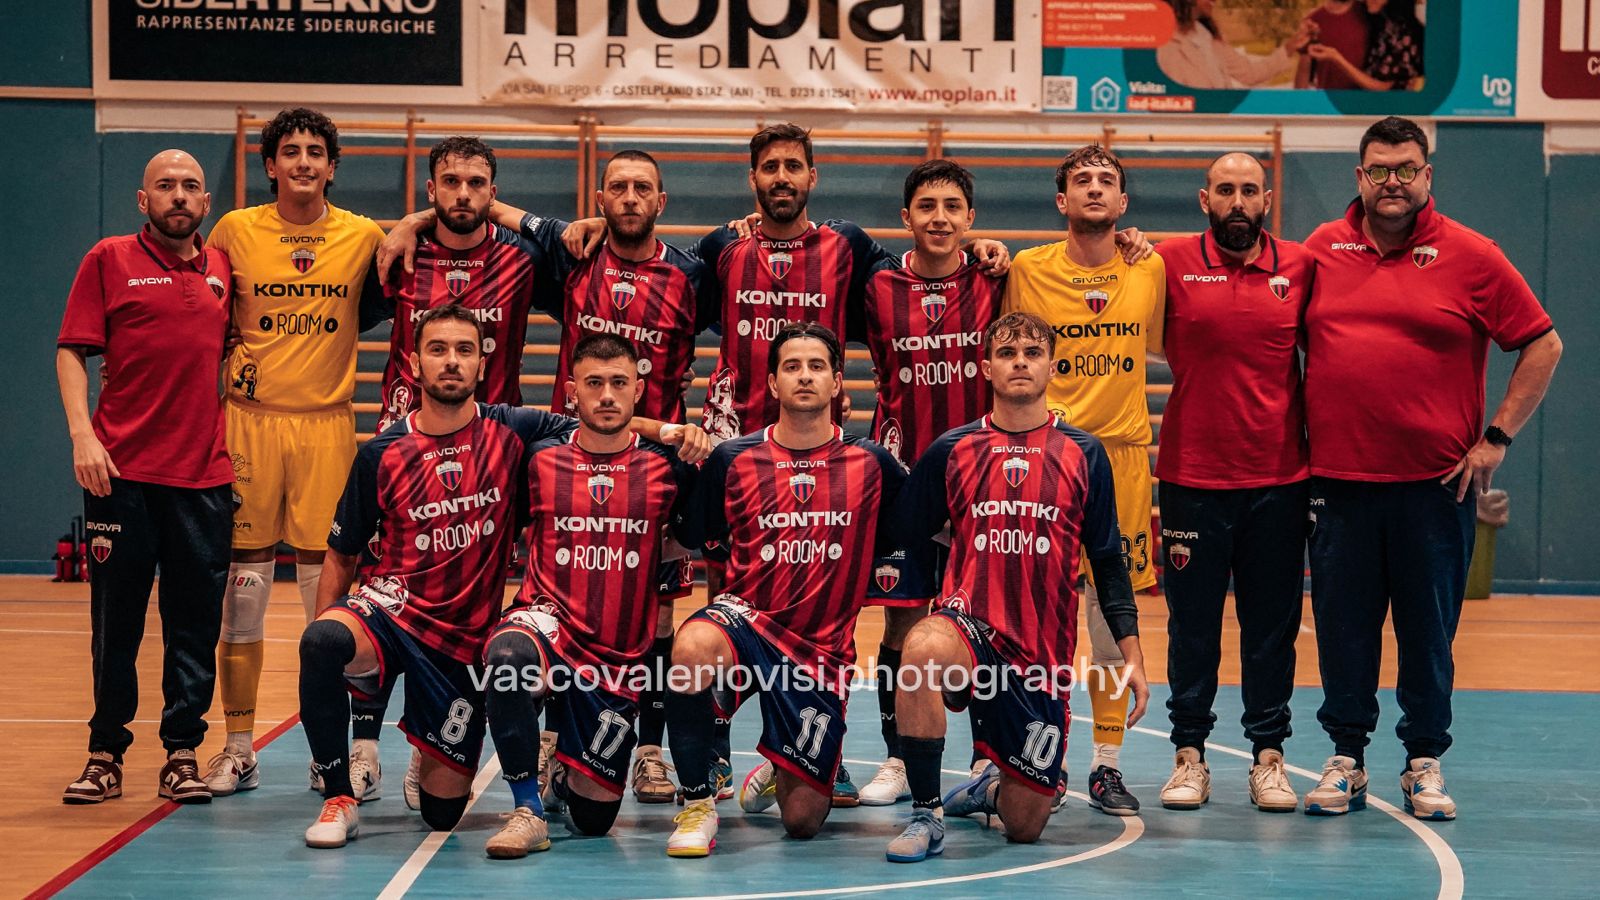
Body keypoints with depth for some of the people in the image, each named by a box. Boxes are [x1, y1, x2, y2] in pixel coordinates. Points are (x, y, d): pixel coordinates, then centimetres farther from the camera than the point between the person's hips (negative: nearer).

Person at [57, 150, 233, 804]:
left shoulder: (221, 268, 12)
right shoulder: (109, 261, 3)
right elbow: (72, 351, -1)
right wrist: (83, 435, -13)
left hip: (204, 475, 3)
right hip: (122, 472, -3)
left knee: (196, 623, 4)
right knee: (115, 622, 3)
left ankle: (182, 755, 12)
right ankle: (105, 756, 13)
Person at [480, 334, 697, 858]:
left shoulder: (667, 468, 0)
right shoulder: (539, 460, 1)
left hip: (620, 659, 2)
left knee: (592, 819, 7)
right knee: (508, 655, -40)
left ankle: (562, 778, 45)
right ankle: (528, 810, -23)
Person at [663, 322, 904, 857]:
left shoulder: (870, 464, 3)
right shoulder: (733, 460, 1)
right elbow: (682, 546, 8)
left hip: (822, 650, 1)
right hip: (746, 618, -1)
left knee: (803, 821, -1)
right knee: (693, 647, -39)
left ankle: (778, 773, 39)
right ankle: (697, 803, -19)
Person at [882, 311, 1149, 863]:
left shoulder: (1083, 455, 5)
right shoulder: (951, 451, 4)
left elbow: (1108, 562, 8)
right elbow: (904, 540, 10)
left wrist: (1132, 655, 3)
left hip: (1045, 654, 1)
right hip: (971, 628, -1)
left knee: (1024, 827, 0)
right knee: (923, 647, -39)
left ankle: (993, 786, 39)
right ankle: (926, 815, -23)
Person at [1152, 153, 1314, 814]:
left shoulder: (1300, 266, 4)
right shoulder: (1170, 263, 0)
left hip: (1279, 478, 1)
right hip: (1192, 476, -1)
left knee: (1273, 623, 6)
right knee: (1192, 621, 5)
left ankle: (1268, 755, 14)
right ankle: (1189, 754, 15)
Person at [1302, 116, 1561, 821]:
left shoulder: (1470, 256, -1)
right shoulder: (1321, 249, 6)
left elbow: (1542, 345, 2)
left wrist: (1496, 437, -4)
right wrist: (1297, 434, 9)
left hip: (1436, 482, -2)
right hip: (1338, 478, 2)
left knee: (1429, 629, 5)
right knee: (1343, 627, 6)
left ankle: (1425, 762, 18)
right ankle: (1346, 760, 17)